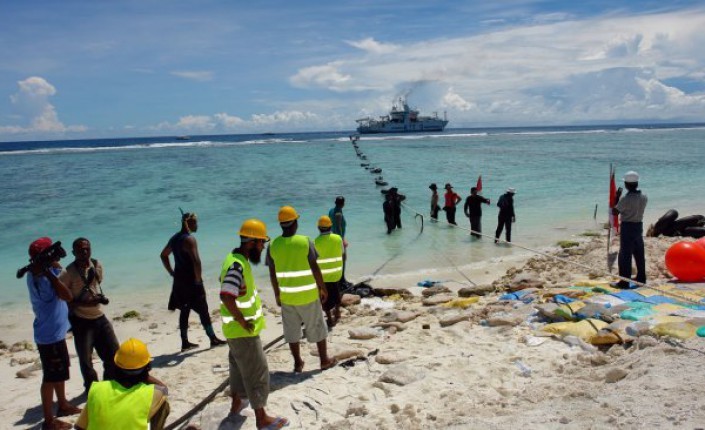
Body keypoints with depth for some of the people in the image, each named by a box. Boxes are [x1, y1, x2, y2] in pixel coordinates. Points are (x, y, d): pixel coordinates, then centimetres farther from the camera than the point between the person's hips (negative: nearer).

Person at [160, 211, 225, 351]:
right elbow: (196, 261, -28)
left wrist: (172, 273, 19)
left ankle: (185, 342, 19)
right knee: (203, 310, 1)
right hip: (191, 281, -8)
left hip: (179, 280, 8)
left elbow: (163, 255, 22)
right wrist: (198, 280, -18)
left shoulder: (175, 238, 10)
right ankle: (213, 339, 9)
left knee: (184, 311, 14)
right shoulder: (189, 239, -17)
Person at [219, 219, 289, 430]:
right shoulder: (238, 265, -27)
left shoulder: (235, 257, 4)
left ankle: (237, 403, 41)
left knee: (239, 366, 24)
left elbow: (225, 281, 22)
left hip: (236, 329, 10)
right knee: (257, 372, 1)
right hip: (243, 331, -10)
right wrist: (242, 321, -25)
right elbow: (226, 296, -38)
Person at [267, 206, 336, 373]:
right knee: (317, 327, 13)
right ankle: (324, 360, 23)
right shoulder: (305, 241, -13)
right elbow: (315, 268, -10)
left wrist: (277, 294, 12)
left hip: (286, 296, 2)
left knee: (292, 330, 14)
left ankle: (298, 363, 23)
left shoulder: (273, 245, -6)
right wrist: (323, 288, 2)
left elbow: (272, 274, 0)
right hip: (308, 295, -2)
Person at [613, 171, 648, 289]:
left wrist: (617, 197, -3)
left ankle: (624, 281, -4)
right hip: (639, 226, 7)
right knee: (639, 254, 16)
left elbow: (615, 212, -11)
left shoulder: (625, 199, -19)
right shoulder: (644, 197, 1)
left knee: (625, 255, -4)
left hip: (627, 227, -7)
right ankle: (641, 278, 27)